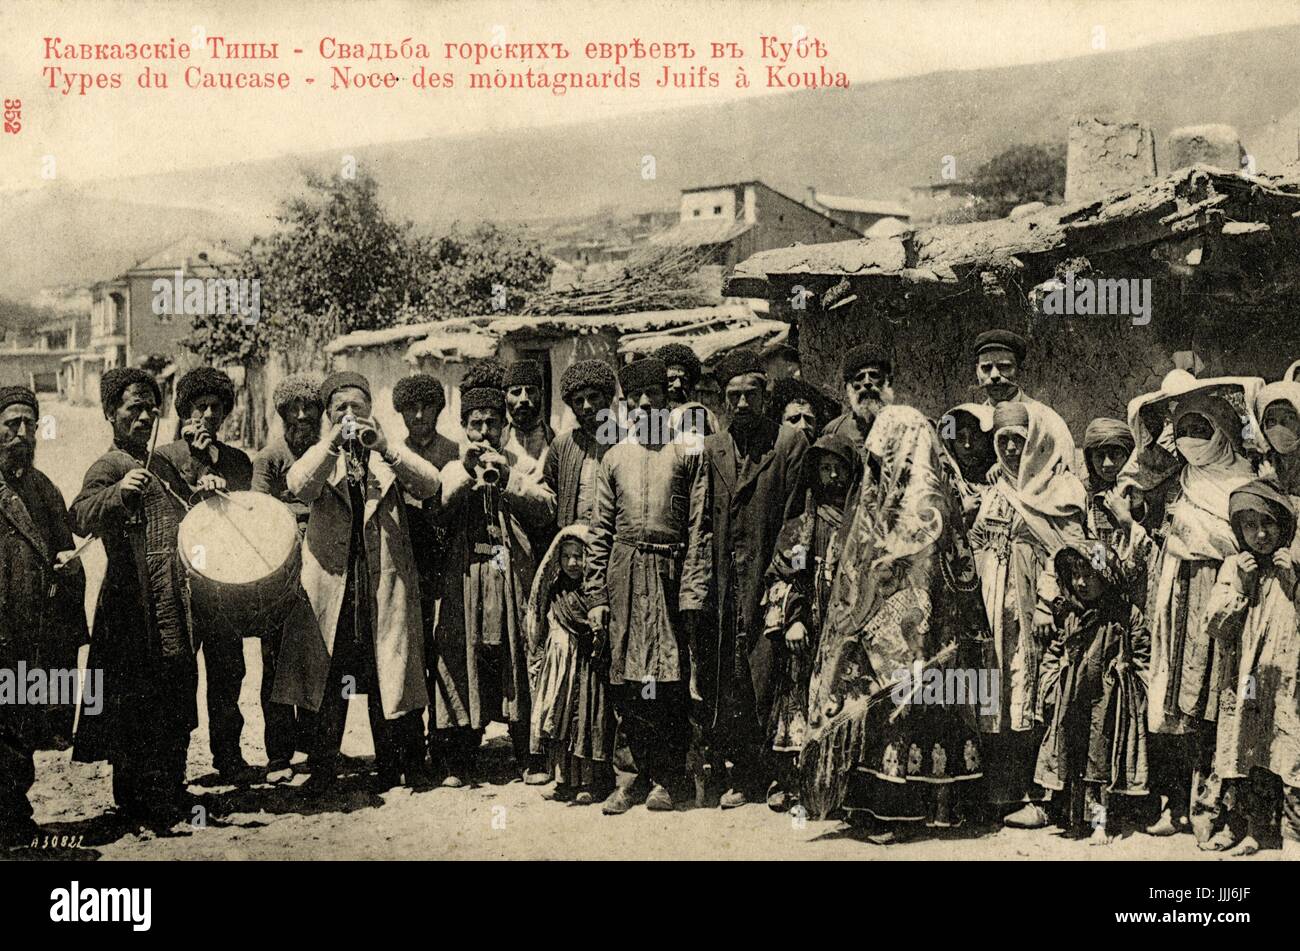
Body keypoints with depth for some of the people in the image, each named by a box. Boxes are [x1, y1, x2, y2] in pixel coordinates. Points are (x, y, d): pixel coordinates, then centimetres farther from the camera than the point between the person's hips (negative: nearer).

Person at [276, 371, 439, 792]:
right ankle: (322, 767, 13)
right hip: (332, 580, 0)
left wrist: (384, 448, -18)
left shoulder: (390, 454, 11)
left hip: (386, 581, 0)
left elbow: (431, 485, -8)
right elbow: (299, 487, -11)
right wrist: (333, 442, -18)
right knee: (328, 678, 3)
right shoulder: (321, 455, 11)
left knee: (386, 676, 3)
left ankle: (390, 764, 15)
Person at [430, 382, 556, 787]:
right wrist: (466, 476, -11)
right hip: (465, 582, 1)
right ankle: (461, 760, 4)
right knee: (464, 662, -3)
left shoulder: (523, 467, 14)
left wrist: (508, 479, -12)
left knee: (519, 662, -4)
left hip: (514, 579, 0)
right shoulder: (451, 469, 15)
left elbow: (546, 511, -2)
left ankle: (527, 757, 4)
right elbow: (436, 515, -1)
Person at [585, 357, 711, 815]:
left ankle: (665, 778, 11)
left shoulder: (688, 454, 4)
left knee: (670, 680, 0)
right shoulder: (614, 458, 12)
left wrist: (692, 593, -9)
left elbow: (698, 528, -1)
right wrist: (595, 596, 4)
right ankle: (628, 777, 13)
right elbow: (600, 531, 11)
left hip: (670, 574, -2)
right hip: (624, 576, 3)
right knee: (624, 679, 4)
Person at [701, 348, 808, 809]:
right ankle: (743, 775, 10)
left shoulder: (789, 443, 3)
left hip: (769, 577, -4)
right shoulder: (710, 448, 14)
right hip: (723, 583, 4)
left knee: (768, 675, -6)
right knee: (727, 679, 2)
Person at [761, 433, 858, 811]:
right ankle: (787, 780, 1)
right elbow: (779, 577, 7)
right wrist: (791, 620, -4)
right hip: (804, 631, 0)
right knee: (795, 697, -4)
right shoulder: (798, 527, 11)